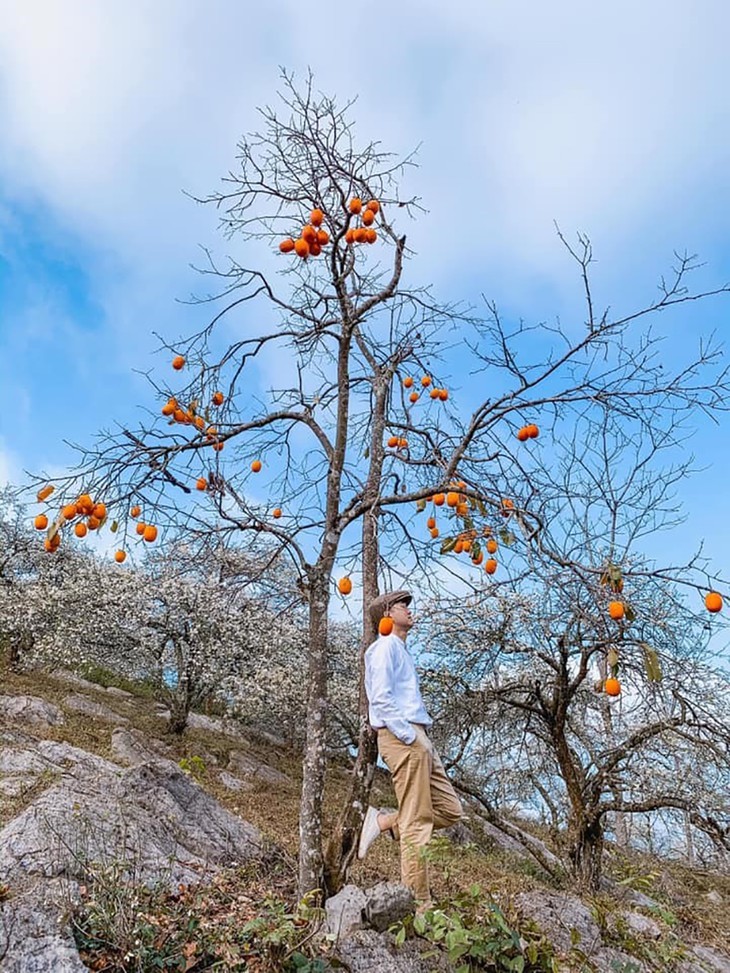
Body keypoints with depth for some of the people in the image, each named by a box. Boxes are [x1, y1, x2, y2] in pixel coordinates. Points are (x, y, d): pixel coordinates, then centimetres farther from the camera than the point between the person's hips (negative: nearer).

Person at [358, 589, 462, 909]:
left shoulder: (401, 650, 25)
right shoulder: (386, 646, -5)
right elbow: (381, 698, -16)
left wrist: (421, 738, 15)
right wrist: (409, 736, -18)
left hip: (417, 739, 9)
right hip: (402, 738, -9)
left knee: (449, 809, 9)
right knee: (417, 821, -5)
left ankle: (383, 821, 13)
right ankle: (419, 903, 2)